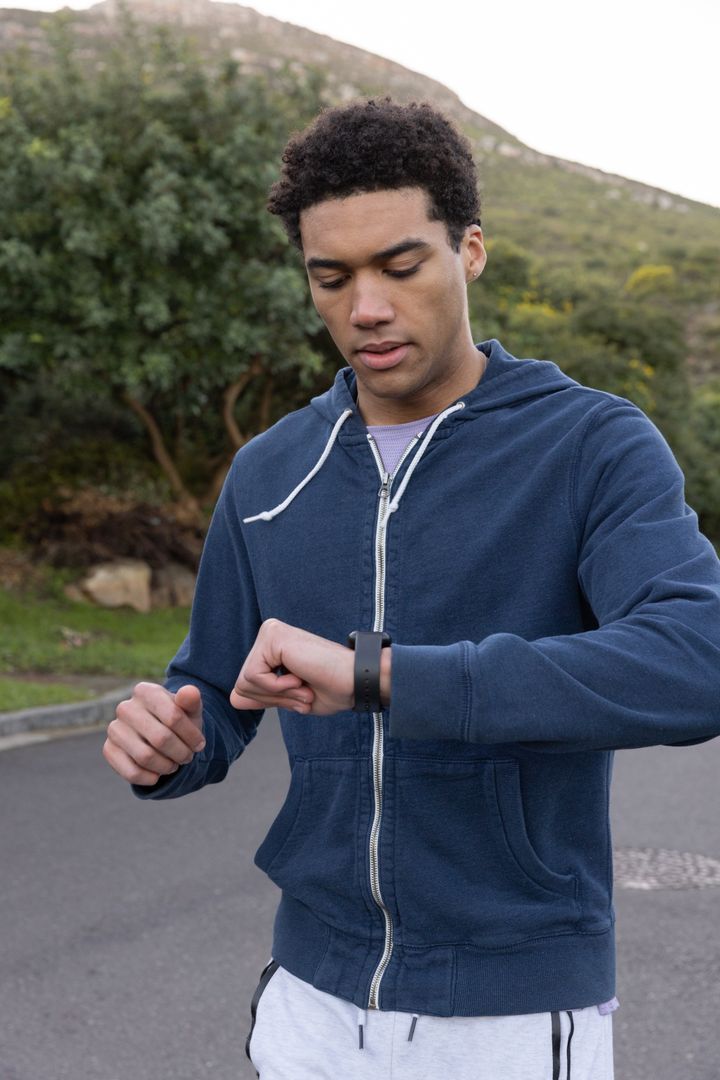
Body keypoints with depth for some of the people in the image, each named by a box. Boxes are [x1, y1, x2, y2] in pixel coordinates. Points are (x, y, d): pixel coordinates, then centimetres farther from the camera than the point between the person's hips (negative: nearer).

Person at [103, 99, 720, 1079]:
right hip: (315, 996, 4)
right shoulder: (269, 473, 3)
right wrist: (166, 746, -15)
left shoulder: (598, 446, -12)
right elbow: (213, 698, 10)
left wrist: (376, 674, -34)